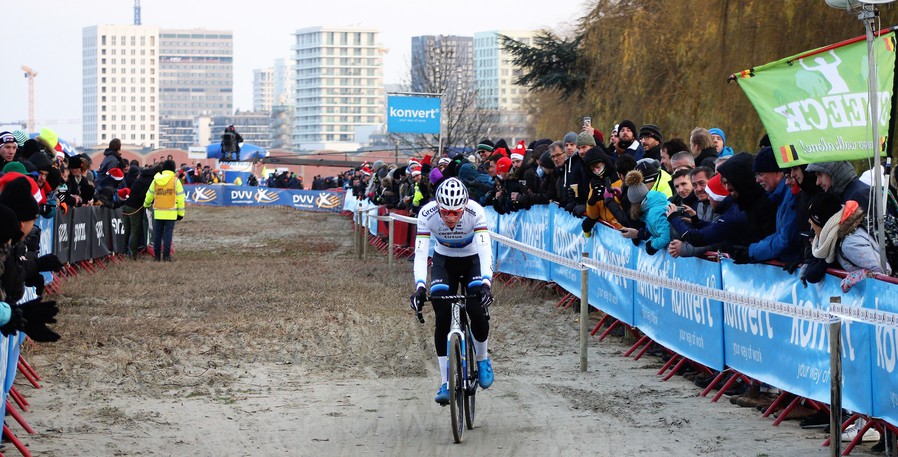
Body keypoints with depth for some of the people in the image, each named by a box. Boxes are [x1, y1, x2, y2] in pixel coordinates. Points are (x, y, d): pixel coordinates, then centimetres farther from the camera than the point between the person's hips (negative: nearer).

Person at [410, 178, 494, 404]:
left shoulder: (475, 211, -31)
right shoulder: (427, 214, -29)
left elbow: (485, 249, -38)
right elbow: (420, 252, -31)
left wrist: (485, 283, -52)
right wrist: (420, 287, -45)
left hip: (472, 260, -1)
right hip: (443, 260, 1)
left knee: (478, 312, -19)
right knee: (442, 317, -13)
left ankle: (482, 359, 11)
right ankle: (445, 383, -6)